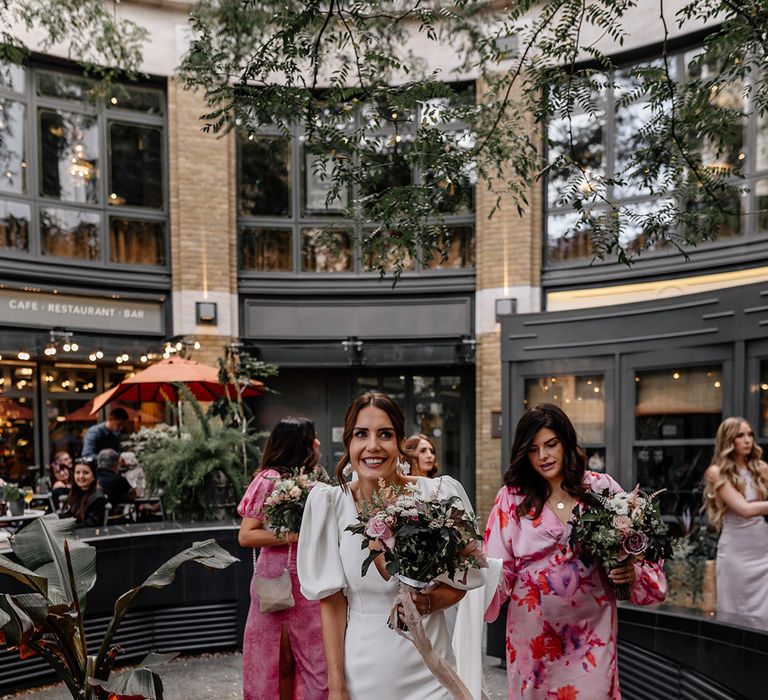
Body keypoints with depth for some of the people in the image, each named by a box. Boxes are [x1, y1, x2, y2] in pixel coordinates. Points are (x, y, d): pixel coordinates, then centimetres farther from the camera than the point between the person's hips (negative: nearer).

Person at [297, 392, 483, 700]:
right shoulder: (329, 502, -11)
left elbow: (459, 583, 1)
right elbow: (331, 601, -6)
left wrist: (428, 603, -18)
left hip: (426, 670, 0)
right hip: (360, 670, 0)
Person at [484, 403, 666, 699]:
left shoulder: (602, 488, -2)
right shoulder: (512, 497, -2)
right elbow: (497, 566, -5)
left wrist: (632, 572, -16)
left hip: (590, 628, 0)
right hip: (533, 628, 1)